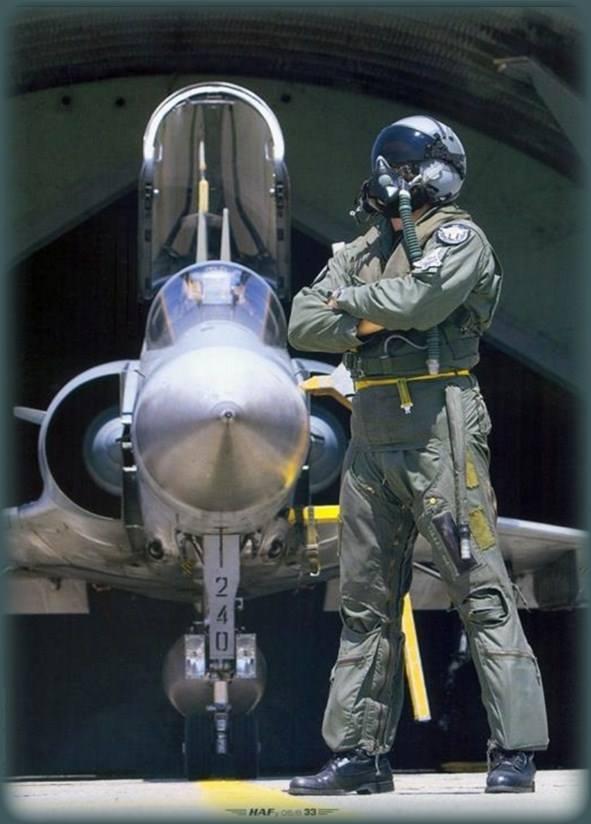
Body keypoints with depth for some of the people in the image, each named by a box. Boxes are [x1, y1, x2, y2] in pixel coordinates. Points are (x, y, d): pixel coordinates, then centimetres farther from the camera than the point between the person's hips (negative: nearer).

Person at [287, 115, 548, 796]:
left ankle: (516, 751, -8)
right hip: (370, 434, 7)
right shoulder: (362, 250, 19)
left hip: (438, 426, -7)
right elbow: (302, 325, 10)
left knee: (480, 590, -8)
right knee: (366, 599, 8)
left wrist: (350, 301, -3)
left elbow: (420, 300, -19)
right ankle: (358, 751, 13)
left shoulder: (458, 237, -1)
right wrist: (369, 325, -6)